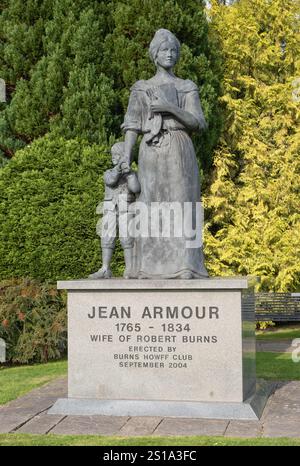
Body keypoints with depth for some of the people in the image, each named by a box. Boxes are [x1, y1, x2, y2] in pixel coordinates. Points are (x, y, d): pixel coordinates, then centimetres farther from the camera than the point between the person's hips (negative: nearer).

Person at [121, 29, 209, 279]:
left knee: (182, 204, -9)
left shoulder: (188, 87, 13)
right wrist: (126, 158, -7)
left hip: (180, 152, 0)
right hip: (153, 153, 0)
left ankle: (185, 266, -12)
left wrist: (170, 108, -14)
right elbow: (132, 126, 6)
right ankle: (153, 266, -6)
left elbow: (197, 123, 1)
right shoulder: (141, 89, 13)